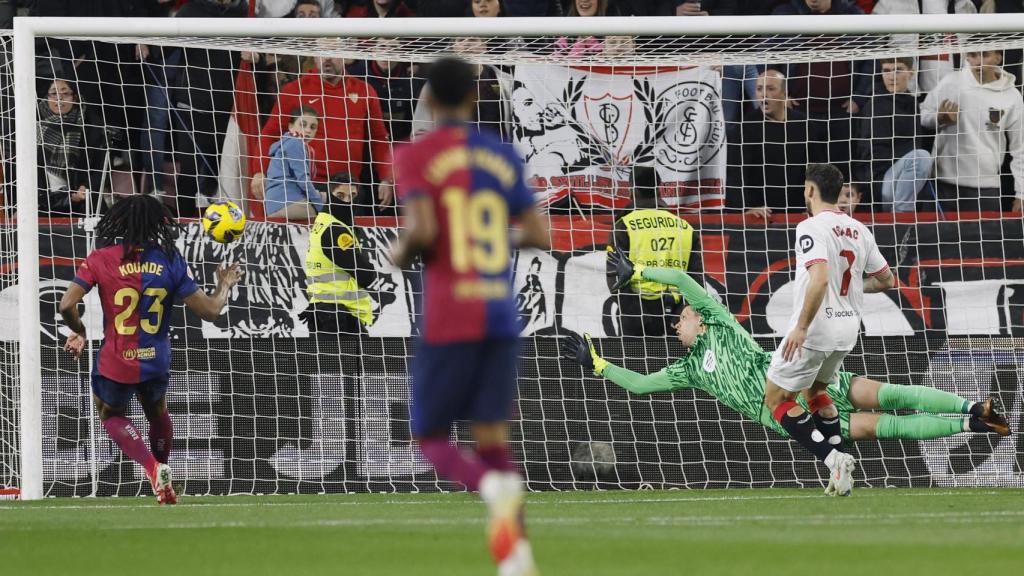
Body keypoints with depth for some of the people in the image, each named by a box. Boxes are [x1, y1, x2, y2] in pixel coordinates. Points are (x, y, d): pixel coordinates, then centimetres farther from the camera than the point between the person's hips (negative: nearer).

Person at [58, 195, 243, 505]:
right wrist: (224, 286, 18)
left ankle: (153, 467, 2)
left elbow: (67, 305, -17)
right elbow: (209, 310, -4)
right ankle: (163, 480, 41)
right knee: (158, 413, 32)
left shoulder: (101, 259, -11)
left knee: (111, 414, 25)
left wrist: (79, 332, 5)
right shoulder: (170, 260, -7)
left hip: (116, 363, -2)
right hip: (156, 361, 2)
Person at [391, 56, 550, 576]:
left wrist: (403, 253, 5)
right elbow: (539, 236, 7)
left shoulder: (415, 156, -3)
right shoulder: (504, 156, 10)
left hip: (448, 319, -4)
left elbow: (422, 230, -17)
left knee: (431, 439, 7)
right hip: (502, 317, 4)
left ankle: (495, 487, -26)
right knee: (493, 438, 8)